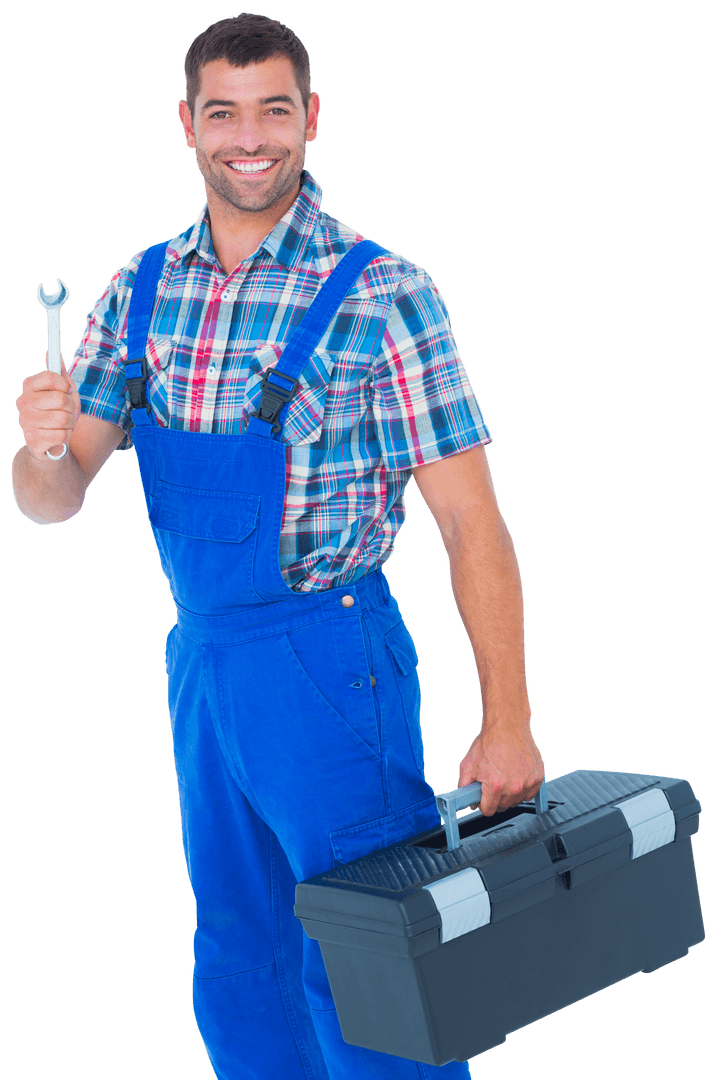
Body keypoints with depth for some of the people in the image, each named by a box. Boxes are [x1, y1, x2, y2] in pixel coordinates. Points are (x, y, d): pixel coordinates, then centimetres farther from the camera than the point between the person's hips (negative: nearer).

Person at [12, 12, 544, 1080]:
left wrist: (506, 719, -20)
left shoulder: (382, 293, -11)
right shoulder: (142, 290, 5)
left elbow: (470, 517, -13)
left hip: (327, 661, -6)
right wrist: (45, 448, -21)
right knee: (235, 981, 18)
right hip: (198, 661, 6)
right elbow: (52, 501, 3)